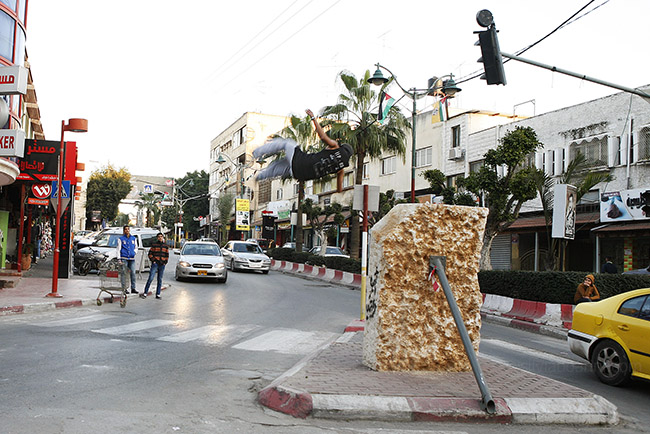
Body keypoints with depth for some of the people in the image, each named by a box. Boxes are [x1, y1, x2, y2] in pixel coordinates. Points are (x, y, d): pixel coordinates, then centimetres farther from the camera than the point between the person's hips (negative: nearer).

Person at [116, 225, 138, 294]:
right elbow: (118, 249, 1)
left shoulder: (133, 238, 14)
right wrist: (119, 259, -6)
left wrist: (134, 252, 6)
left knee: (133, 273, -2)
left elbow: (135, 247, 25)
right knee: (124, 273, -2)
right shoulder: (121, 239, 4)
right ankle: (124, 289, 2)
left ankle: (133, 288, 3)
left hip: (132, 258, 3)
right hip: (124, 258, -3)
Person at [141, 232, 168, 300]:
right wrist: (153, 261, -7)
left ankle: (158, 294, 11)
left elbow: (167, 255, 15)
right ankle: (145, 293, -7)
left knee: (160, 280, 7)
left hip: (162, 265, 3)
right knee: (150, 278, -10)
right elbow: (150, 254, 2)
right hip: (155, 264, -3)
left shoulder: (165, 245, 10)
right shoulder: (154, 244, 1)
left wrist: (165, 262, 3)